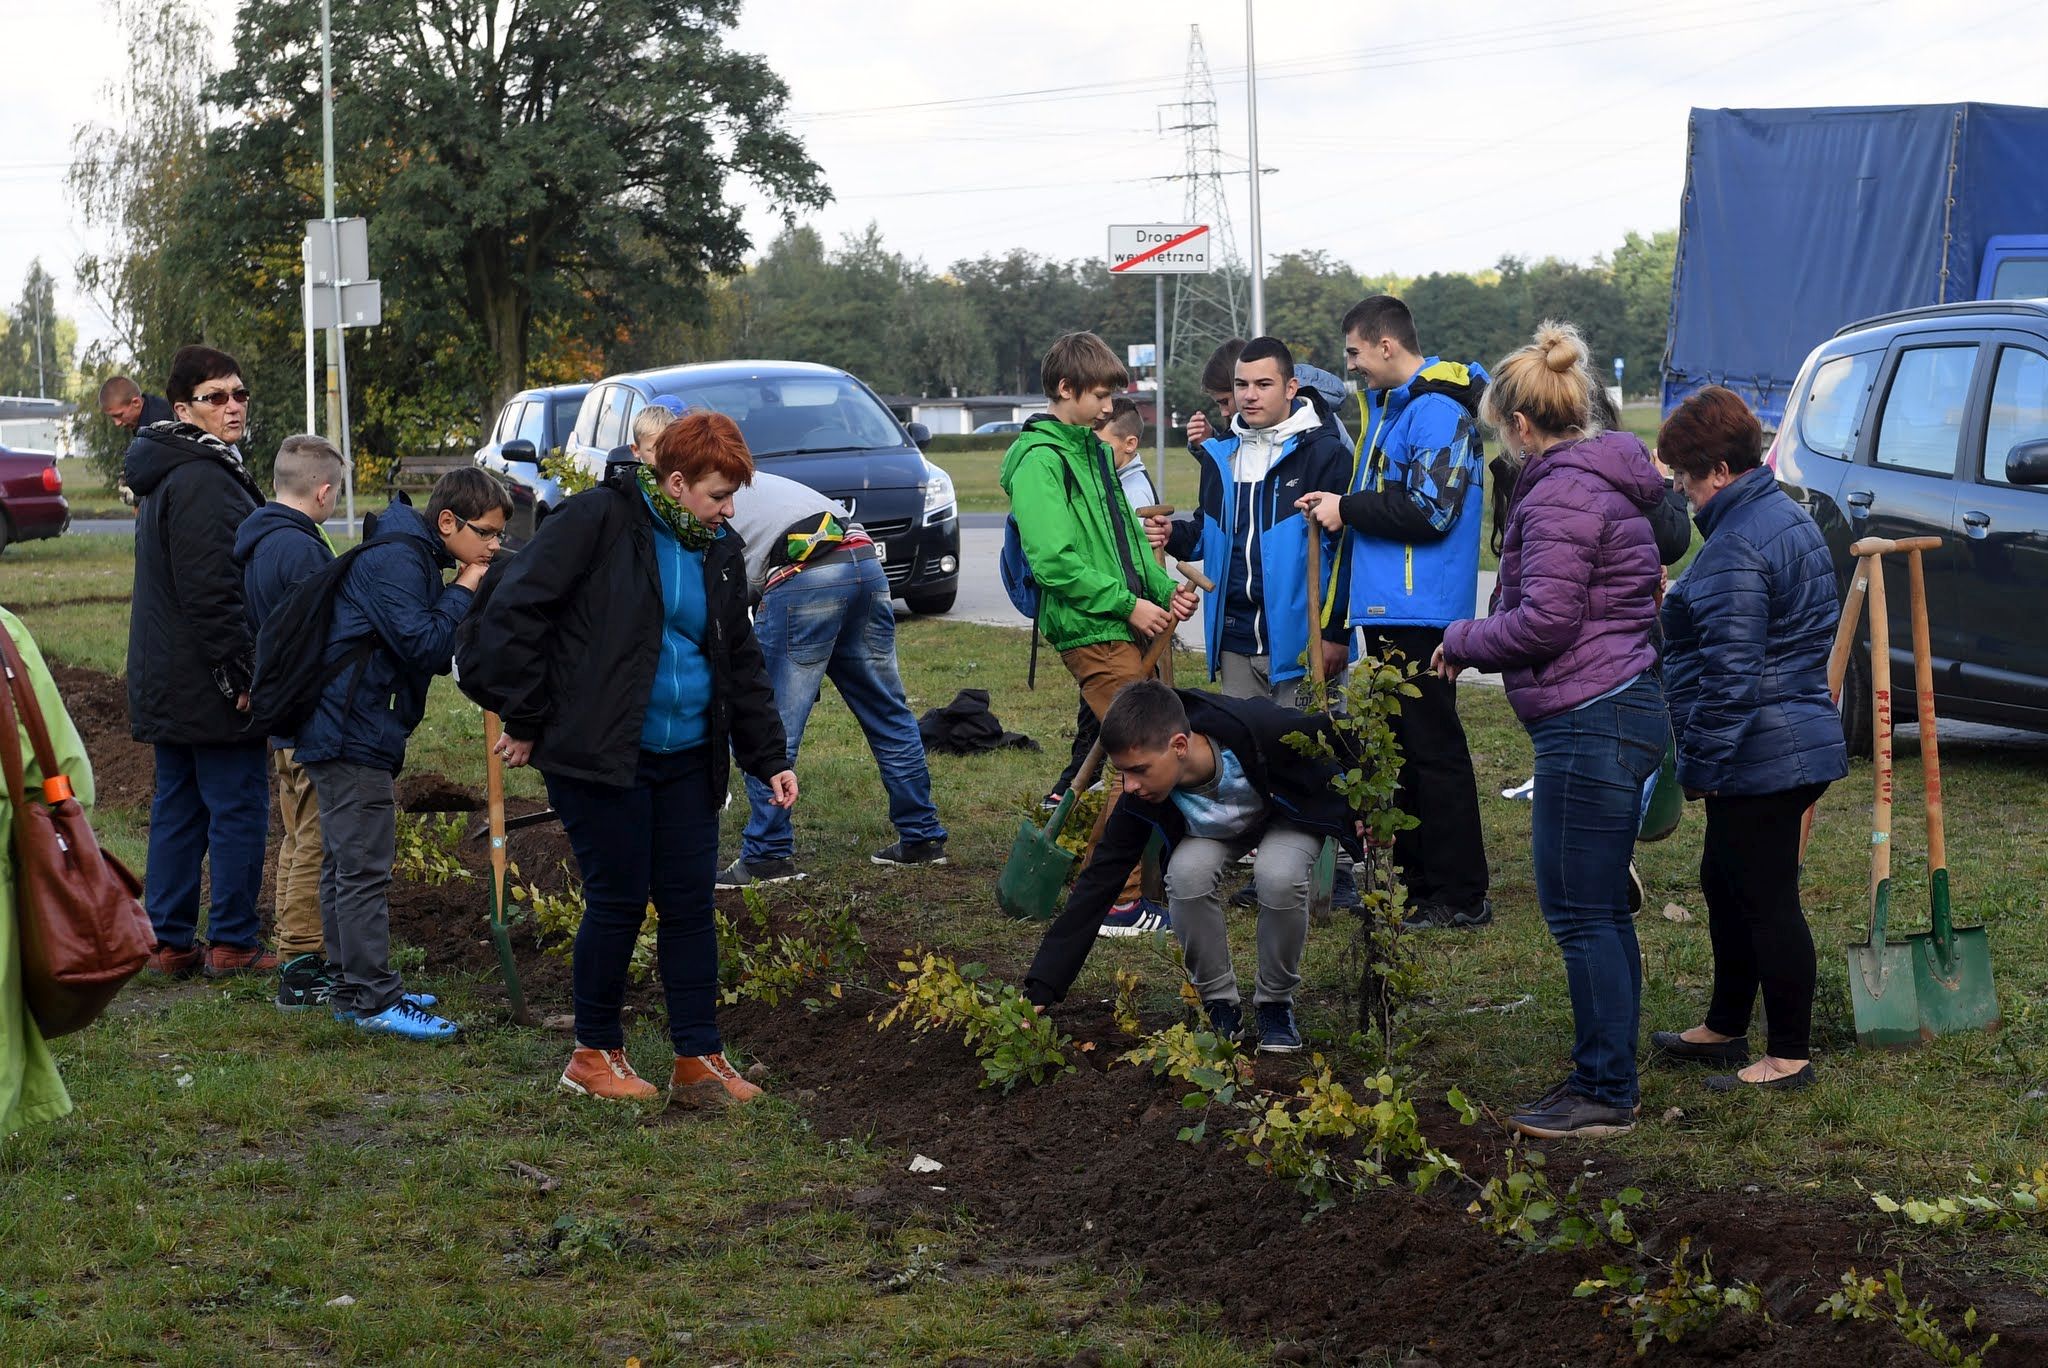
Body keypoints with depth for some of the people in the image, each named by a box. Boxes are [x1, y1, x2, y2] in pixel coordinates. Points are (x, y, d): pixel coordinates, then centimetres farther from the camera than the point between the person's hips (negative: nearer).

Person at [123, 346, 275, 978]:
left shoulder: (167, 474, 17)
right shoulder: (204, 480, -18)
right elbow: (211, 592, -23)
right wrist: (241, 675, -20)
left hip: (167, 683, 10)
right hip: (209, 683, -10)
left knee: (177, 808, 13)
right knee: (239, 809, -2)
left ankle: (168, 941, 17)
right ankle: (233, 944, 4)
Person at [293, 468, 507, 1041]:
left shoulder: (413, 559, 15)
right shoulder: (393, 561, -17)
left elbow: (435, 654, 14)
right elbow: (423, 646, -23)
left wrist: (462, 597, 0)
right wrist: (462, 594, -12)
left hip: (348, 732, 11)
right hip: (352, 734, -11)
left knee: (345, 865, 15)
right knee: (364, 869, -9)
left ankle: (354, 989, 23)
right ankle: (374, 1000, -7)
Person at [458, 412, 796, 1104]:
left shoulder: (719, 552, 11)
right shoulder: (598, 521, -12)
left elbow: (741, 663, 19)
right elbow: (514, 612, -15)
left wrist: (770, 758, 13)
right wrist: (526, 720, -11)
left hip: (686, 761, 7)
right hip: (599, 757, -6)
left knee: (690, 902, 7)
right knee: (619, 902, -1)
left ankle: (699, 1059, 15)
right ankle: (594, 1054, 17)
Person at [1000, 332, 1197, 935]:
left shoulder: (1094, 452, 18)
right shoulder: (1040, 460, -11)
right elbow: (1054, 561, -19)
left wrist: (1164, 587, 7)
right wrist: (1127, 603, -16)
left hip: (1126, 628, 9)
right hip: (1091, 633, -9)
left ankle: (1136, 880, 21)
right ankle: (1119, 902, -6)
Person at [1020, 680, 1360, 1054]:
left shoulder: (1263, 729, -41)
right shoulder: (1141, 798, -30)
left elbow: (1335, 731, -20)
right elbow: (1097, 883, -26)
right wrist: (1040, 990, -29)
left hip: (1291, 814, -2)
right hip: (1213, 831, 2)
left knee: (1279, 876, -35)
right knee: (1187, 874, -32)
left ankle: (1276, 1000, -8)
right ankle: (1220, 1002, -8)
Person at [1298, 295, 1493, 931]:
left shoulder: (1437, 411, -16)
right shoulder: (1387, 402, 17)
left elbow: (1429, 510, -23)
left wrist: (1349, 509, -13)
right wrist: (1340, 506, 9)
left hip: (1421, 611, -10)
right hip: (1384, 606, 10)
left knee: (1434, 749, -6)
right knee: (1398, 747, 14)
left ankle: (1462, 896, -1)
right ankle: (1414, 883, 22)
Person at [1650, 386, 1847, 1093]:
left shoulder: (1734, 550, -22)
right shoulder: (1790, 517, 12)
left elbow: (1730, 675, -25)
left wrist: (1700, 762, -18)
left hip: (1759, 758, -11)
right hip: (1801, 738, 11)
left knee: (1766, 901, -2)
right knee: (1725, 882, 22)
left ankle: (1789, 1056, 7)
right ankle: (1726, 1026, 34)